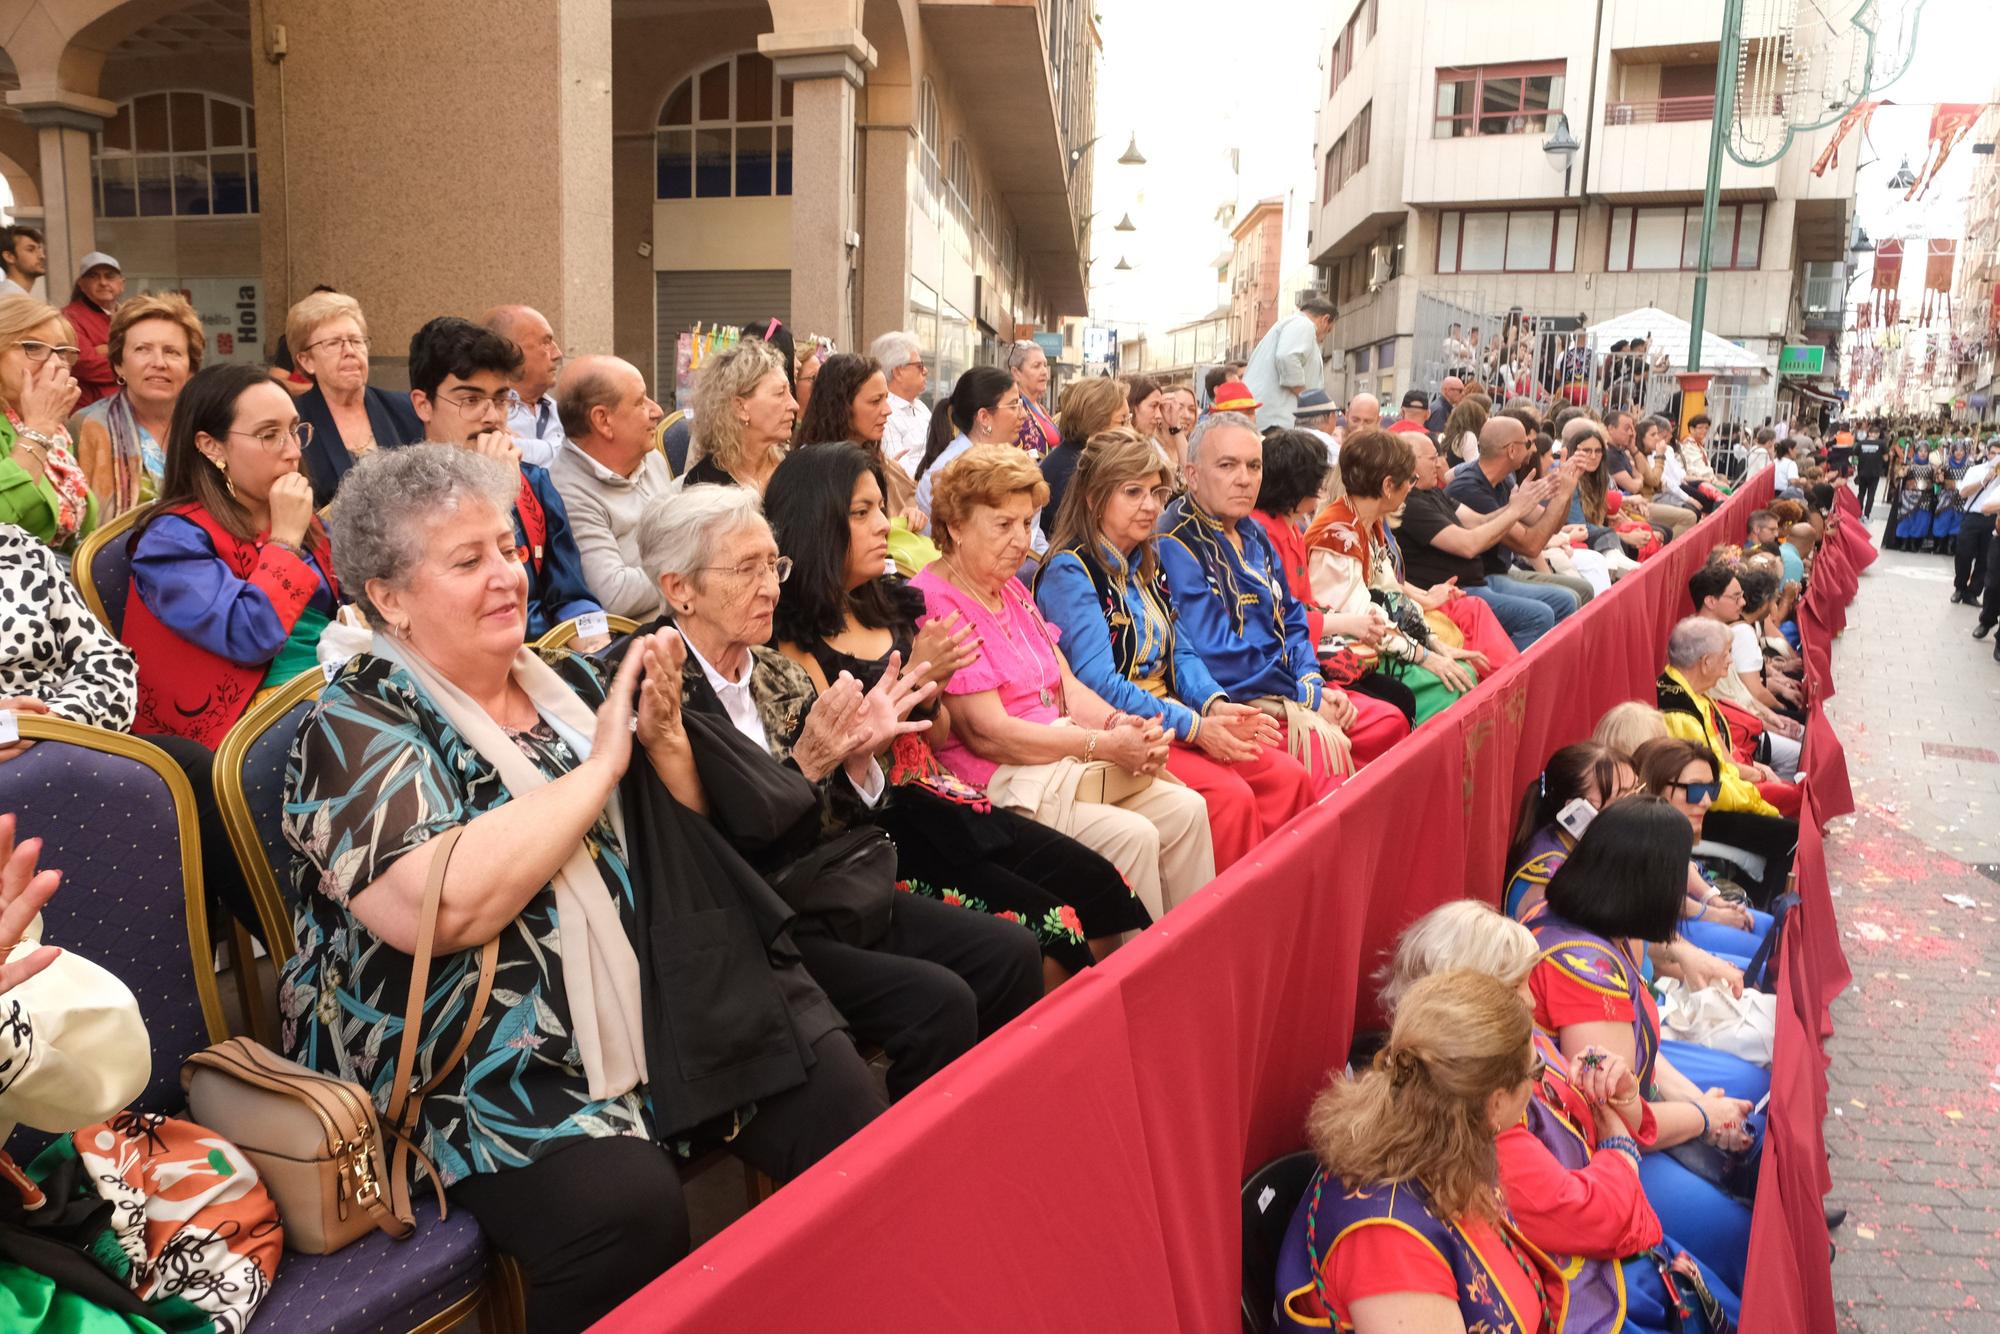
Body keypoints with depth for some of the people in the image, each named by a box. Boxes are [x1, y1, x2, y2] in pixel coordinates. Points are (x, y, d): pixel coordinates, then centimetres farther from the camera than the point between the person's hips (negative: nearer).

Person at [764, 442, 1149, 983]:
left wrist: (930, 692, -6)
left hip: (942, 804, 7)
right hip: (879, 831, -7)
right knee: (1053, 928, -17)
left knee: (1104, 890, -5)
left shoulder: (889, 606, 12)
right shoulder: (793, 640, -9)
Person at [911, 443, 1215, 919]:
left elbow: (1067, 685, 14)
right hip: (997, 783, -9)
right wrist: (1104, 744, -18)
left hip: (1061, 759, 9)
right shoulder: (935, 606, -14)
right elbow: (987, 733, -19)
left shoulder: (1013, 590, 17)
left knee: (1186, 809, -4)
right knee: (1131, 835, -23)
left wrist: (1118, 723, -8)